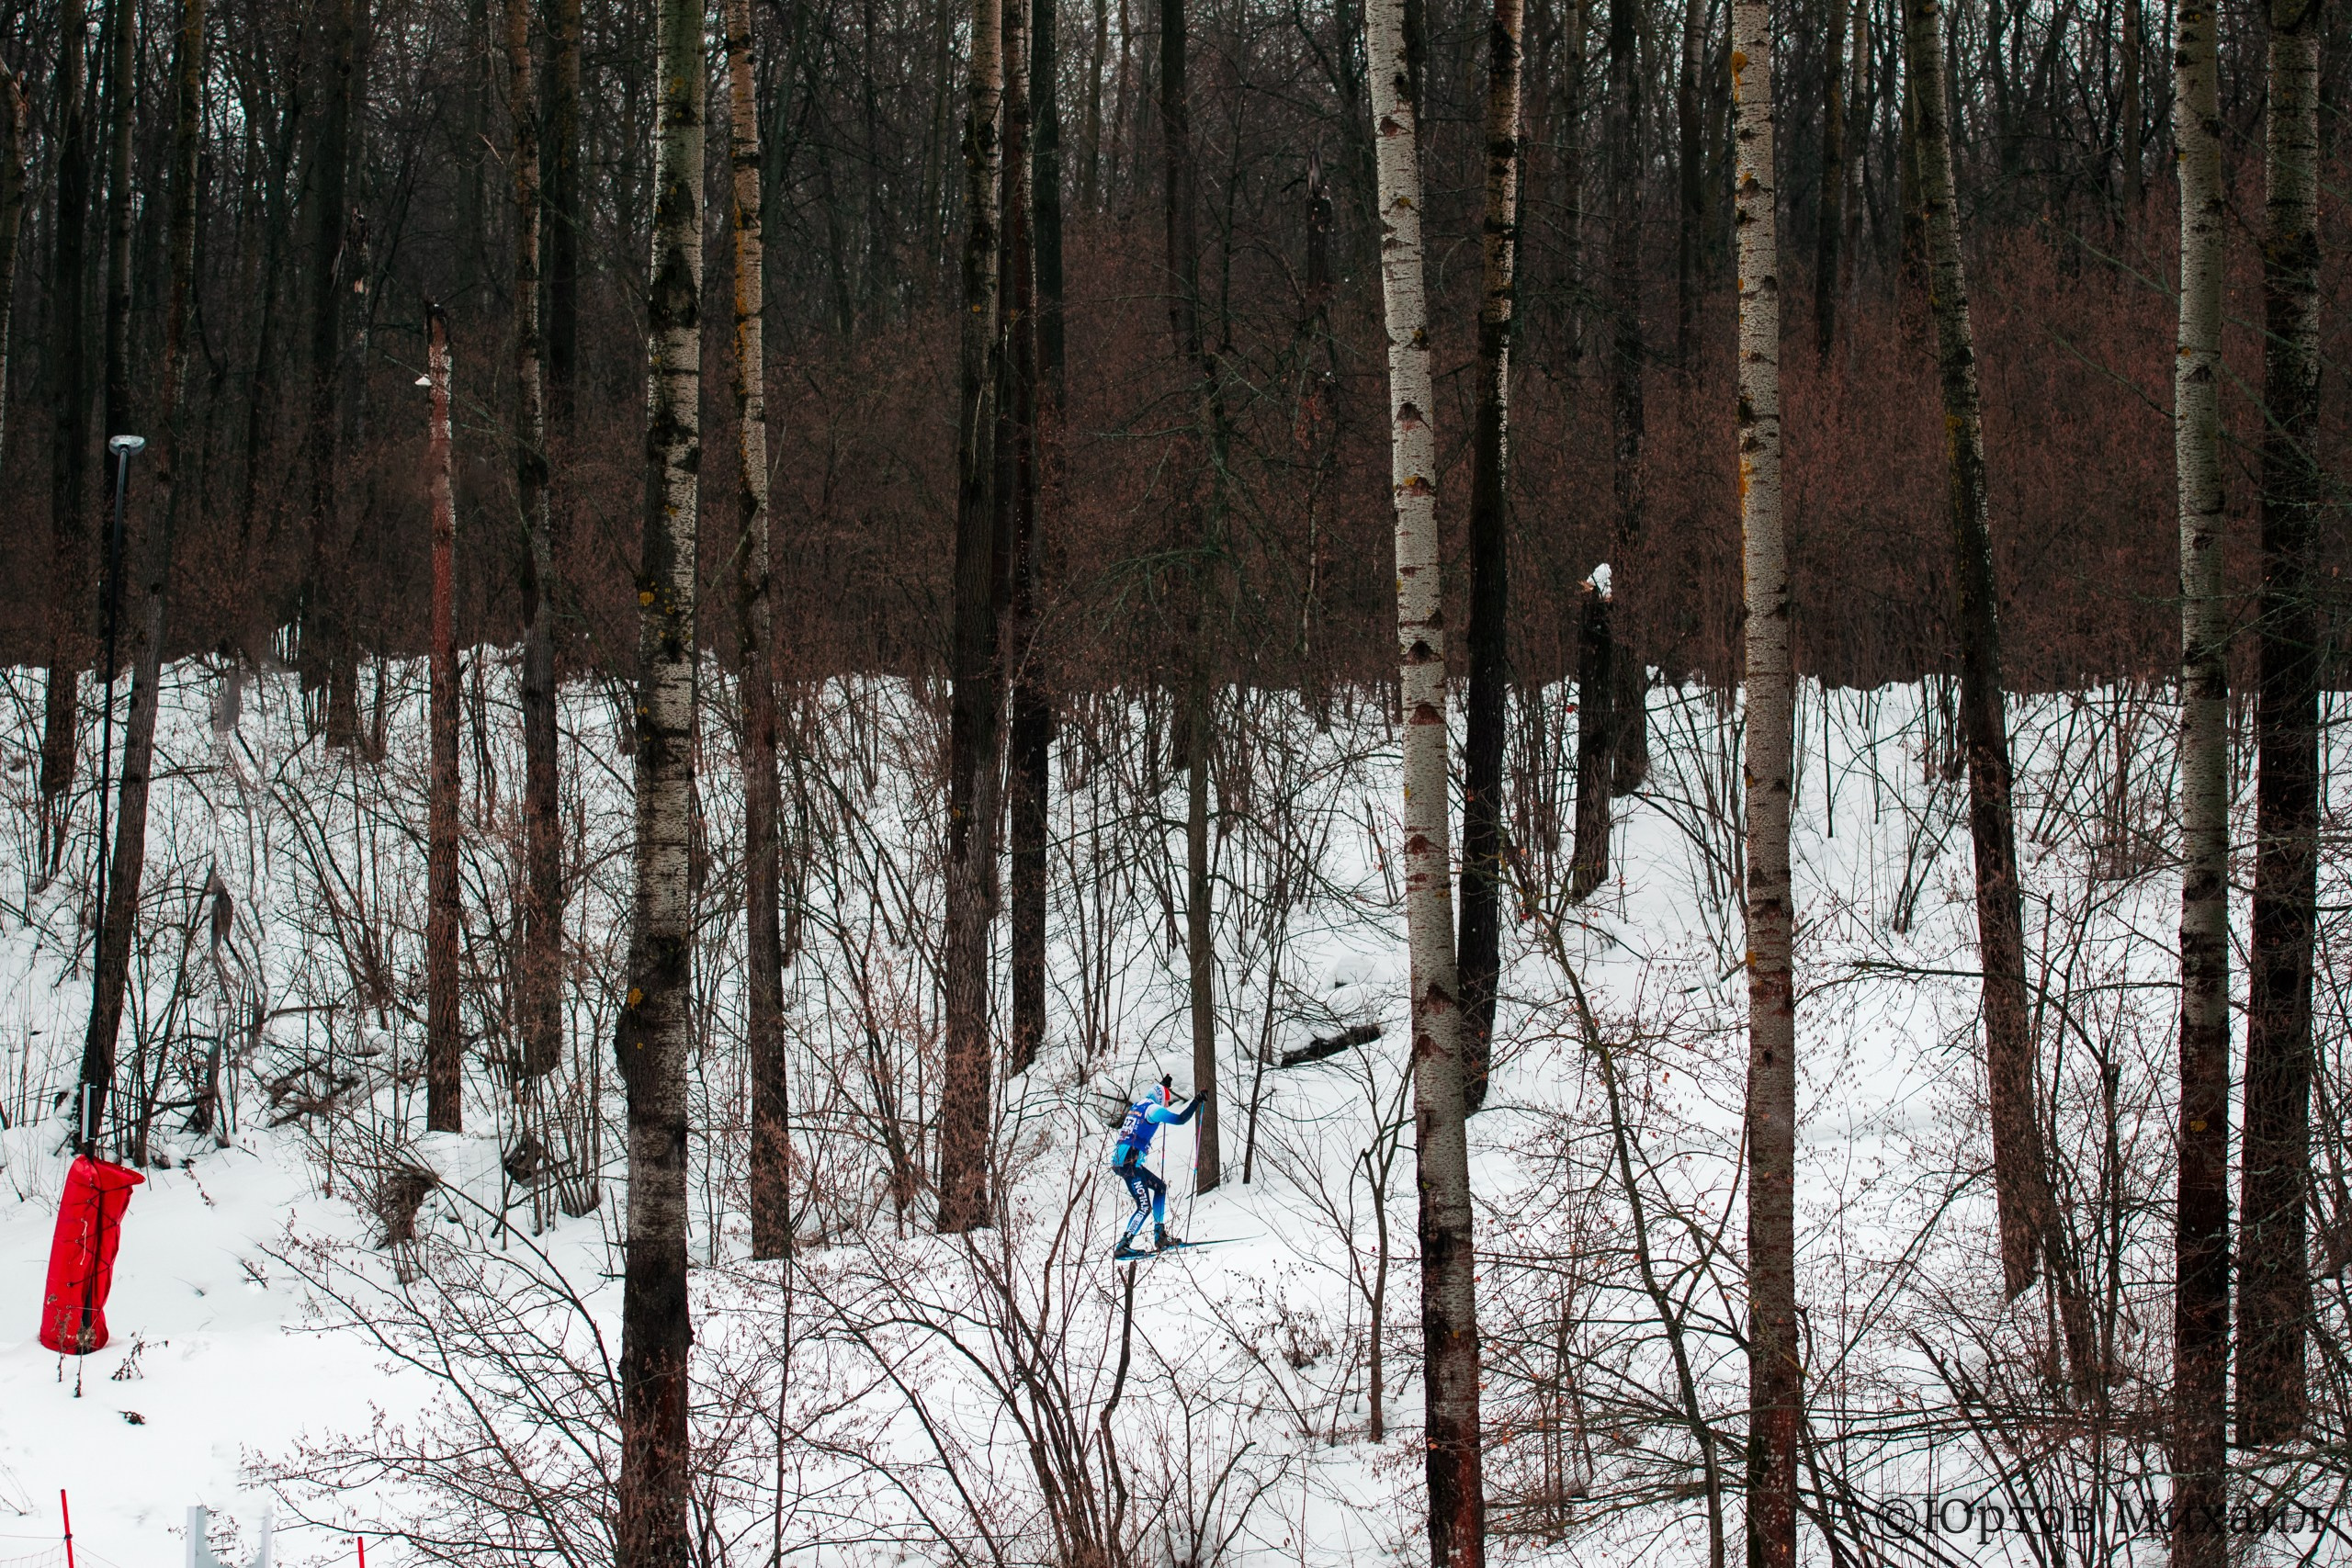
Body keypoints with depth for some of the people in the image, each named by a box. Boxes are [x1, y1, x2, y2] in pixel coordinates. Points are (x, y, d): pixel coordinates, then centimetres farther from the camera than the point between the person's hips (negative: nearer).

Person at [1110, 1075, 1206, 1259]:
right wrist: (1197, 1102, -2)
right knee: (1144, 1207, -10)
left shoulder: (1138, 1105, 21)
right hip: (1128, 1162, -10)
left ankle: (1160, 1237, 19)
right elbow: (1180, 1119, -12)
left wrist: (1164, 1084, 61)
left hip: (1120, 1160, 10)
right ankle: (1123, 1247, -15)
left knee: (1160, 1187, 21)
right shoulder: (1153, 1109, -5)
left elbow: (1153, 1096, 46)